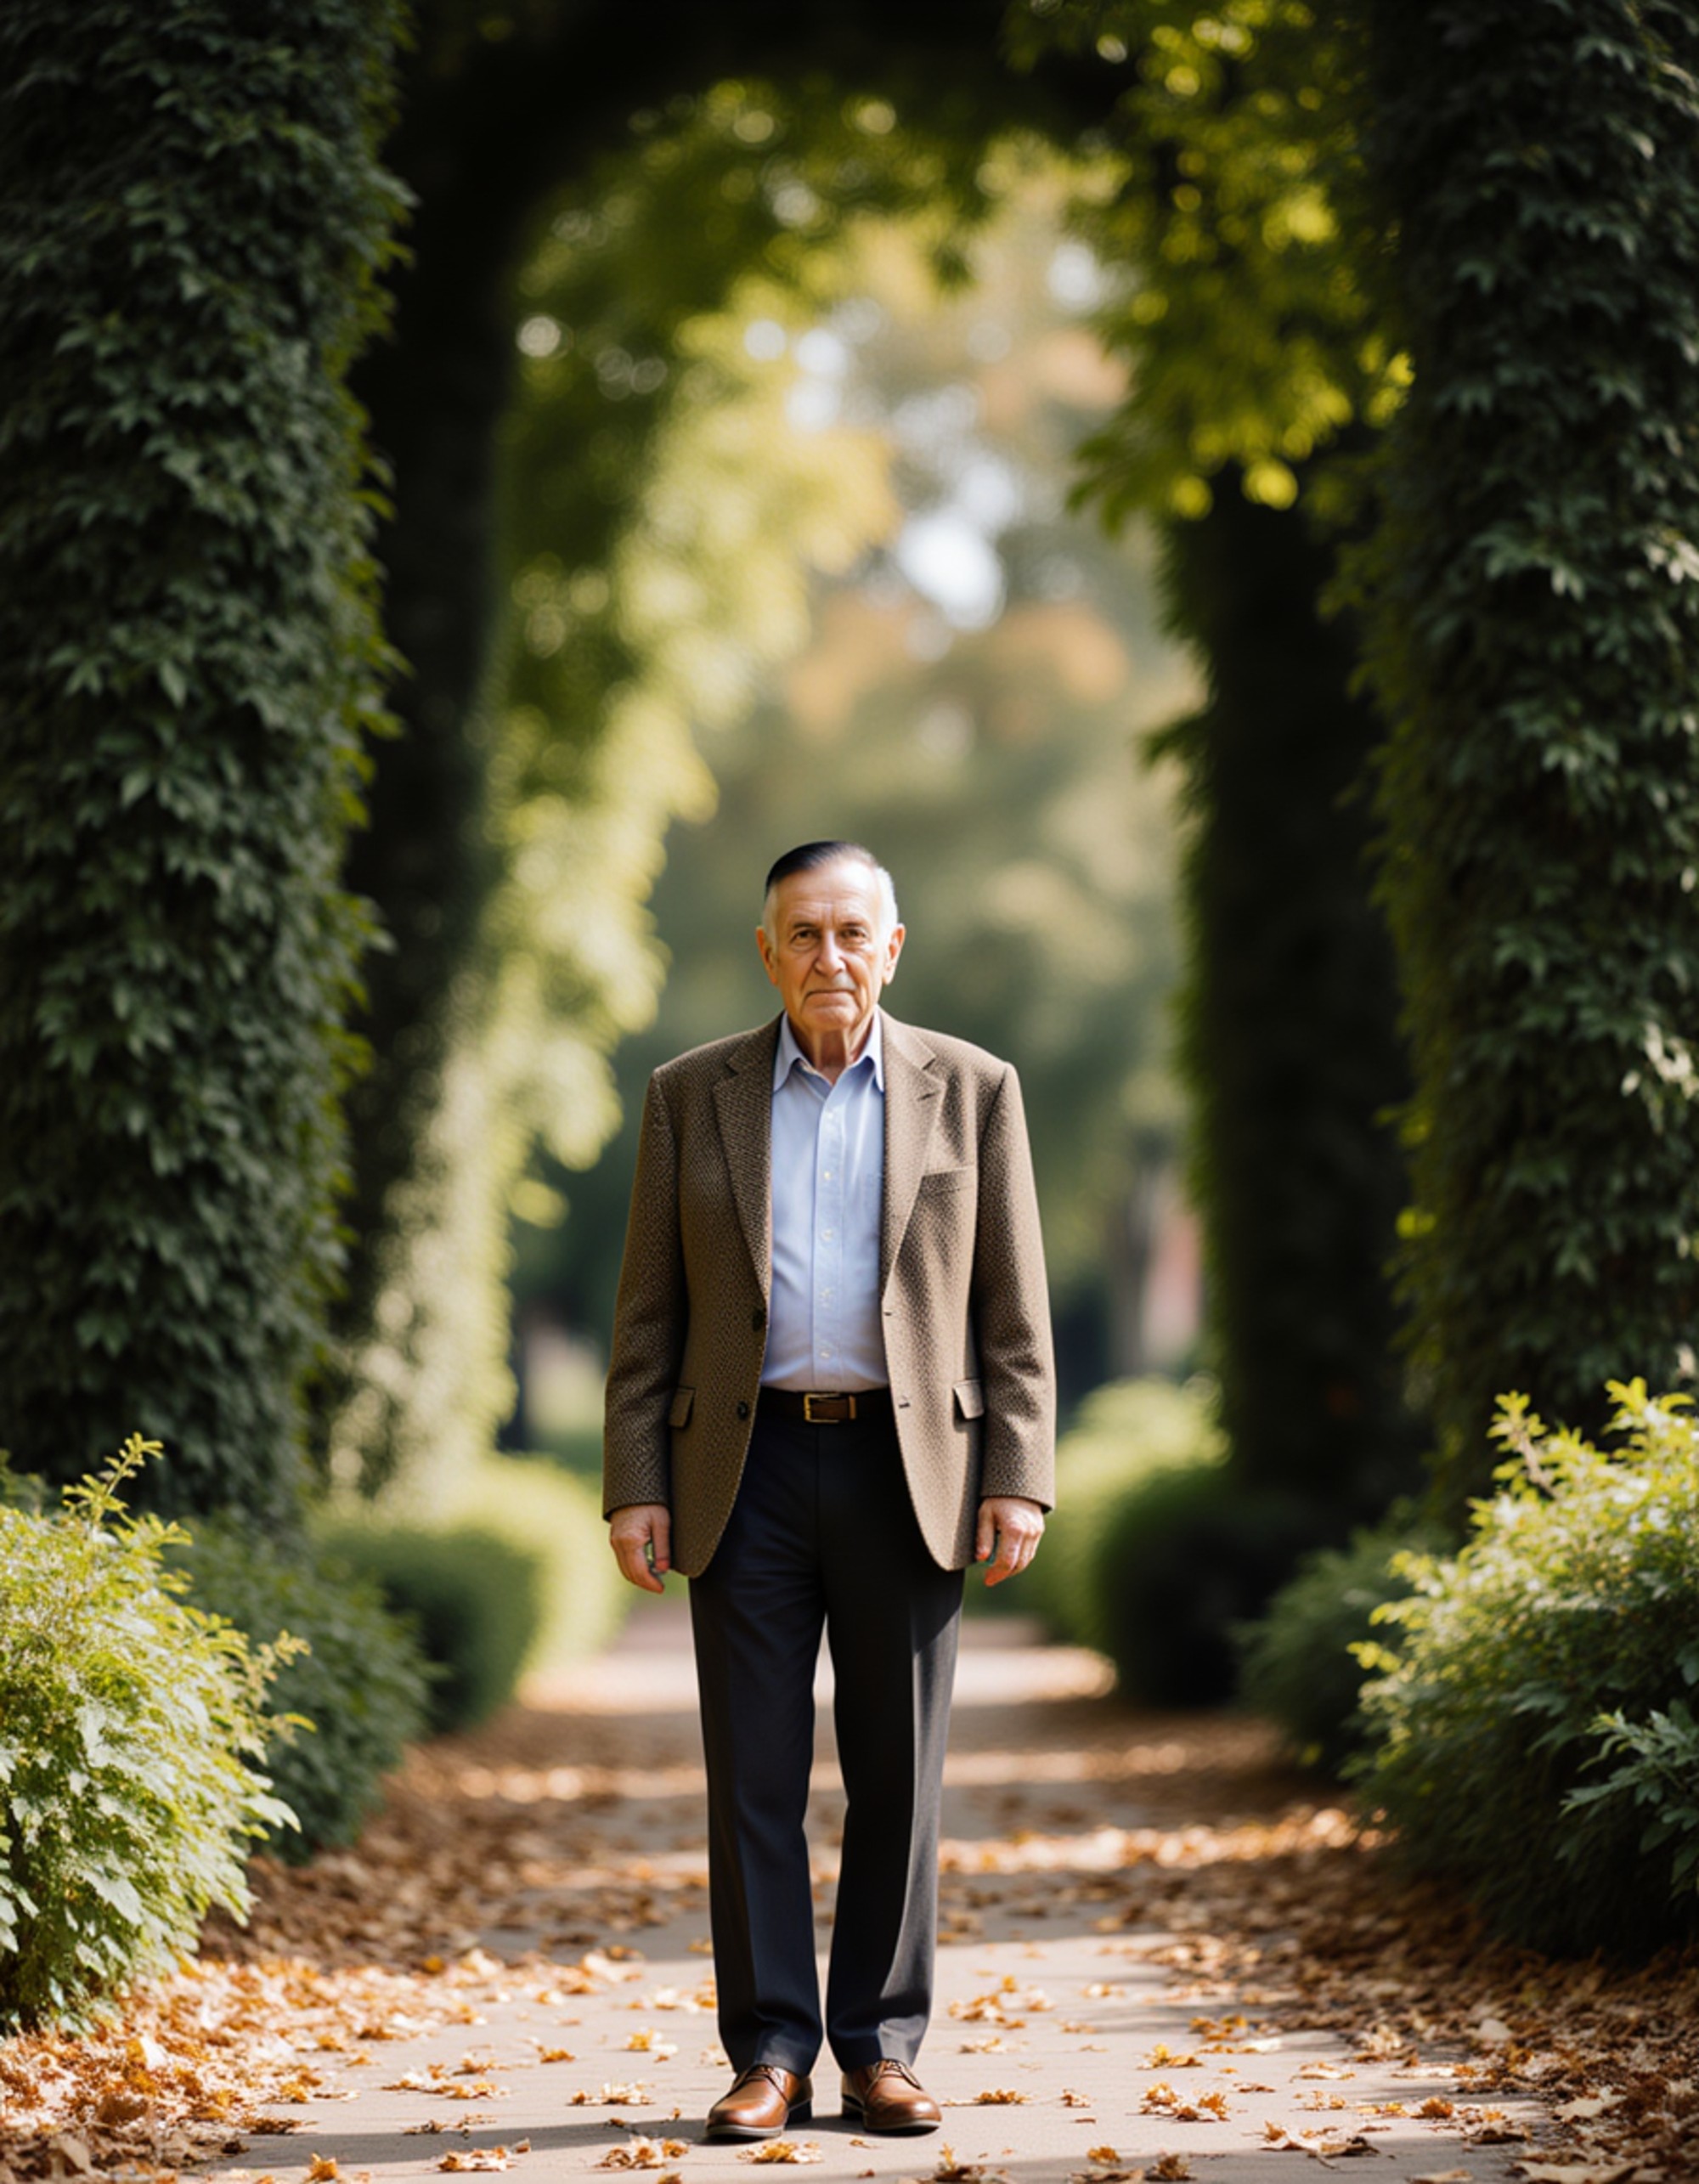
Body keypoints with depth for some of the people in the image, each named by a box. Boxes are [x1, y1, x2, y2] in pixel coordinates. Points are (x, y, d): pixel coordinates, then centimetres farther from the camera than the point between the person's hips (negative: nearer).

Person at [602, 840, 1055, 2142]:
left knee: (899, 1777, 4)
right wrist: (636, 1487, -1)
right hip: (748, 1472, 0)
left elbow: (1014, 1313, 5)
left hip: (908, 1472, 0)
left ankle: (882, 2050, 13)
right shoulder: (693, 1096, 8)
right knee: (754, 1777, 0)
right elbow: (649, 1313, 7)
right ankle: (771, 2056, 7)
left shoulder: (970, 1091, 6)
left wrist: (1018, 1481, -4)